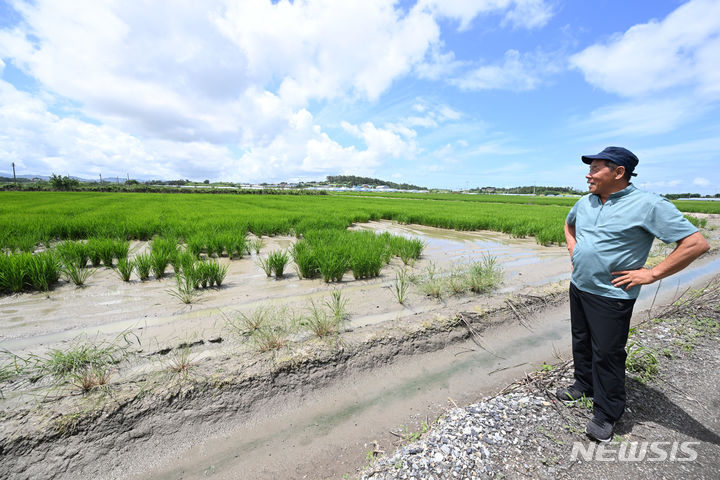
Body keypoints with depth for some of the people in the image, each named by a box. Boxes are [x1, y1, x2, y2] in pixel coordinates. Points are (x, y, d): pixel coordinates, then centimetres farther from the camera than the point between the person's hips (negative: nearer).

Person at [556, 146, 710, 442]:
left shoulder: (648, 205, -15)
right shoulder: (585, 202, 5)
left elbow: (697, 243, -15)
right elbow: (569, 224, 27)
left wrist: (652, 274, -16)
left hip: (610, 296, -6)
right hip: (578, 287, 7)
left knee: (607, 354, 4)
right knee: (581, 343, 20)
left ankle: (606, 415, 22)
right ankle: (584, 385, 41)